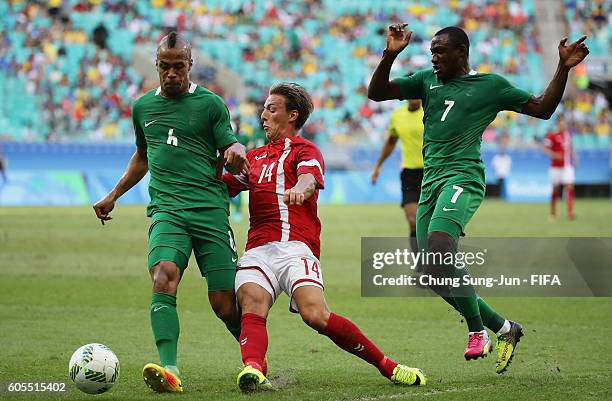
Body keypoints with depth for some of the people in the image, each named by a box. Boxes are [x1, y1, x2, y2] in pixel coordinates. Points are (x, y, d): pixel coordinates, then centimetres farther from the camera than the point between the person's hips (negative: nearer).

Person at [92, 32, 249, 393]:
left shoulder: (210, 104, 5)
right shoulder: (143, 107, 17)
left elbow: (233, 150, 4)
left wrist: (235, 154, -19)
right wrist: (114, 195, 32)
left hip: (210, 209, -2)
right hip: (166, 210, 2)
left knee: (224, 303, -5)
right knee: (163, 278, -26)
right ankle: (170, 370, -37)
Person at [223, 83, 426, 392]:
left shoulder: (304, 150, 10)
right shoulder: (254, 157, 30)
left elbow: (309, 178, -13)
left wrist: (299, 189, -36)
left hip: (296, 247, -5)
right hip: (258, 248, 5)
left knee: (315, 315, -24)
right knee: (251, 308, -27)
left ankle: (388, 366, -11)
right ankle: (253, 369, -50)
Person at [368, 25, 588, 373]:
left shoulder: (491, 85, 7)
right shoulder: (427, 80, 18)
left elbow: (542, 109, 11)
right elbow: (377, 93, 12)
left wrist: (564, 69, -1)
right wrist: (390, 55, -3)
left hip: (463, 177, -6)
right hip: (431, 183, 6)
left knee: (439, 244, -33)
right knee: (438, 277, 3)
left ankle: (478, 332, -22)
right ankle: (503, 328, 19)